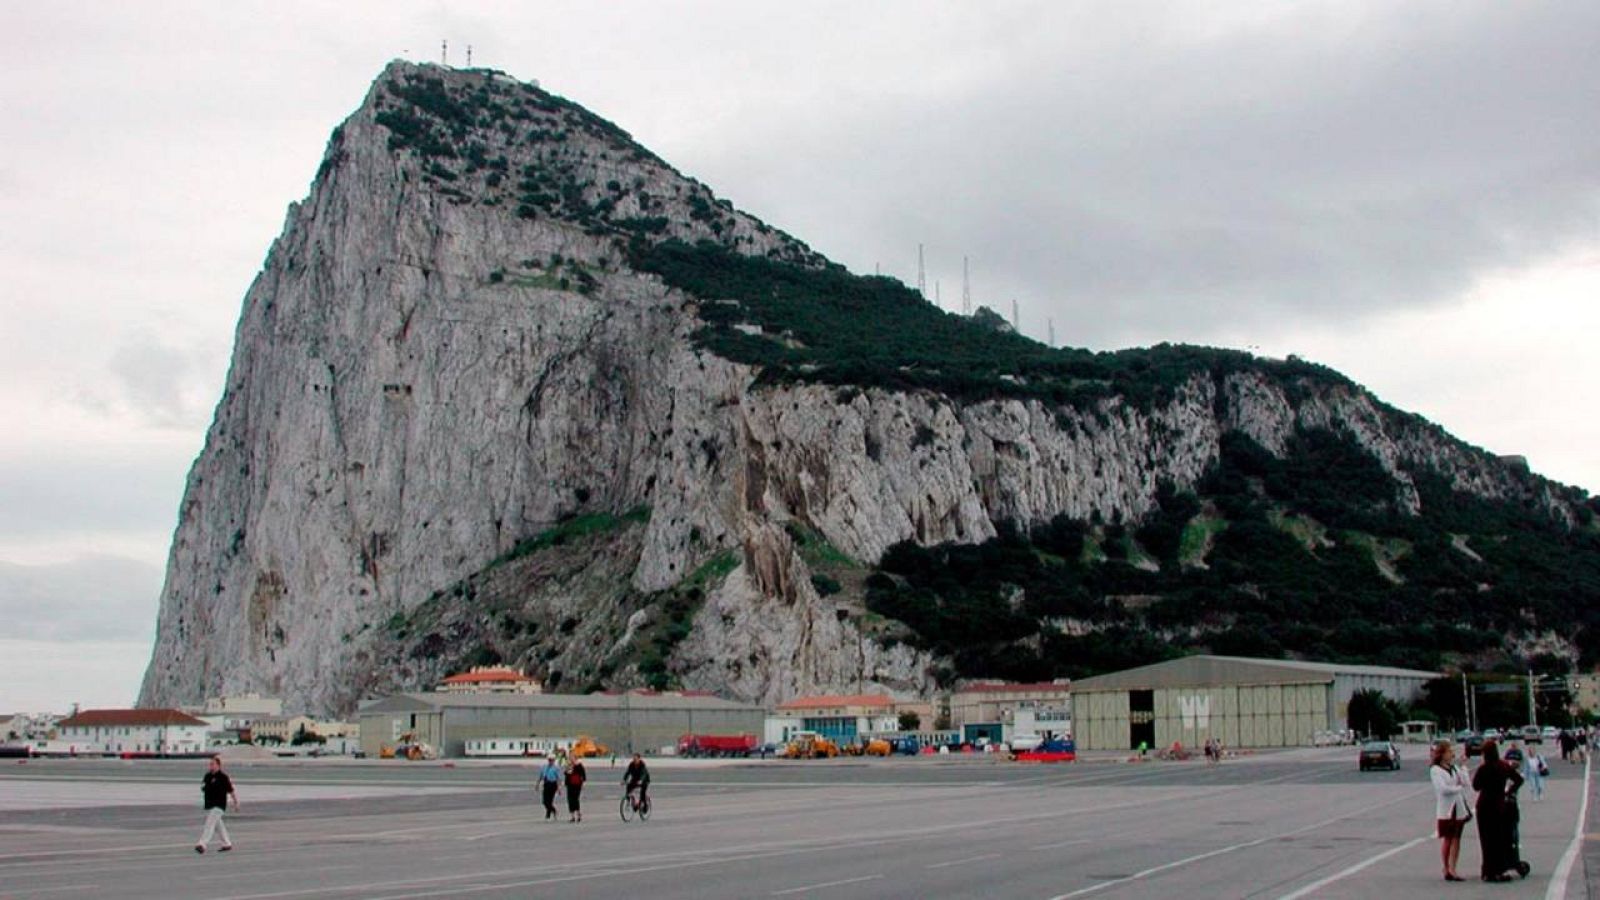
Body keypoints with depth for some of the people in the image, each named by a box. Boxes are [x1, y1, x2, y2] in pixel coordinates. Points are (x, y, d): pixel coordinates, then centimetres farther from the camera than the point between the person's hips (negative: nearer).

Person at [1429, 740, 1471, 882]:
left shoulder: (1454, 768, 12)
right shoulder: (1435, 770, -7)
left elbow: (1465, 782, 2)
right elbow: (1443, 789, -18)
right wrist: (1459, 788, -6)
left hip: (1459, 807, 6)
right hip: (1445, 809, -6)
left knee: (1456, 839, 4)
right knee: (1447, 839, 0)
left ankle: (1452, 870, 7)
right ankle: (1446, 870, 7)